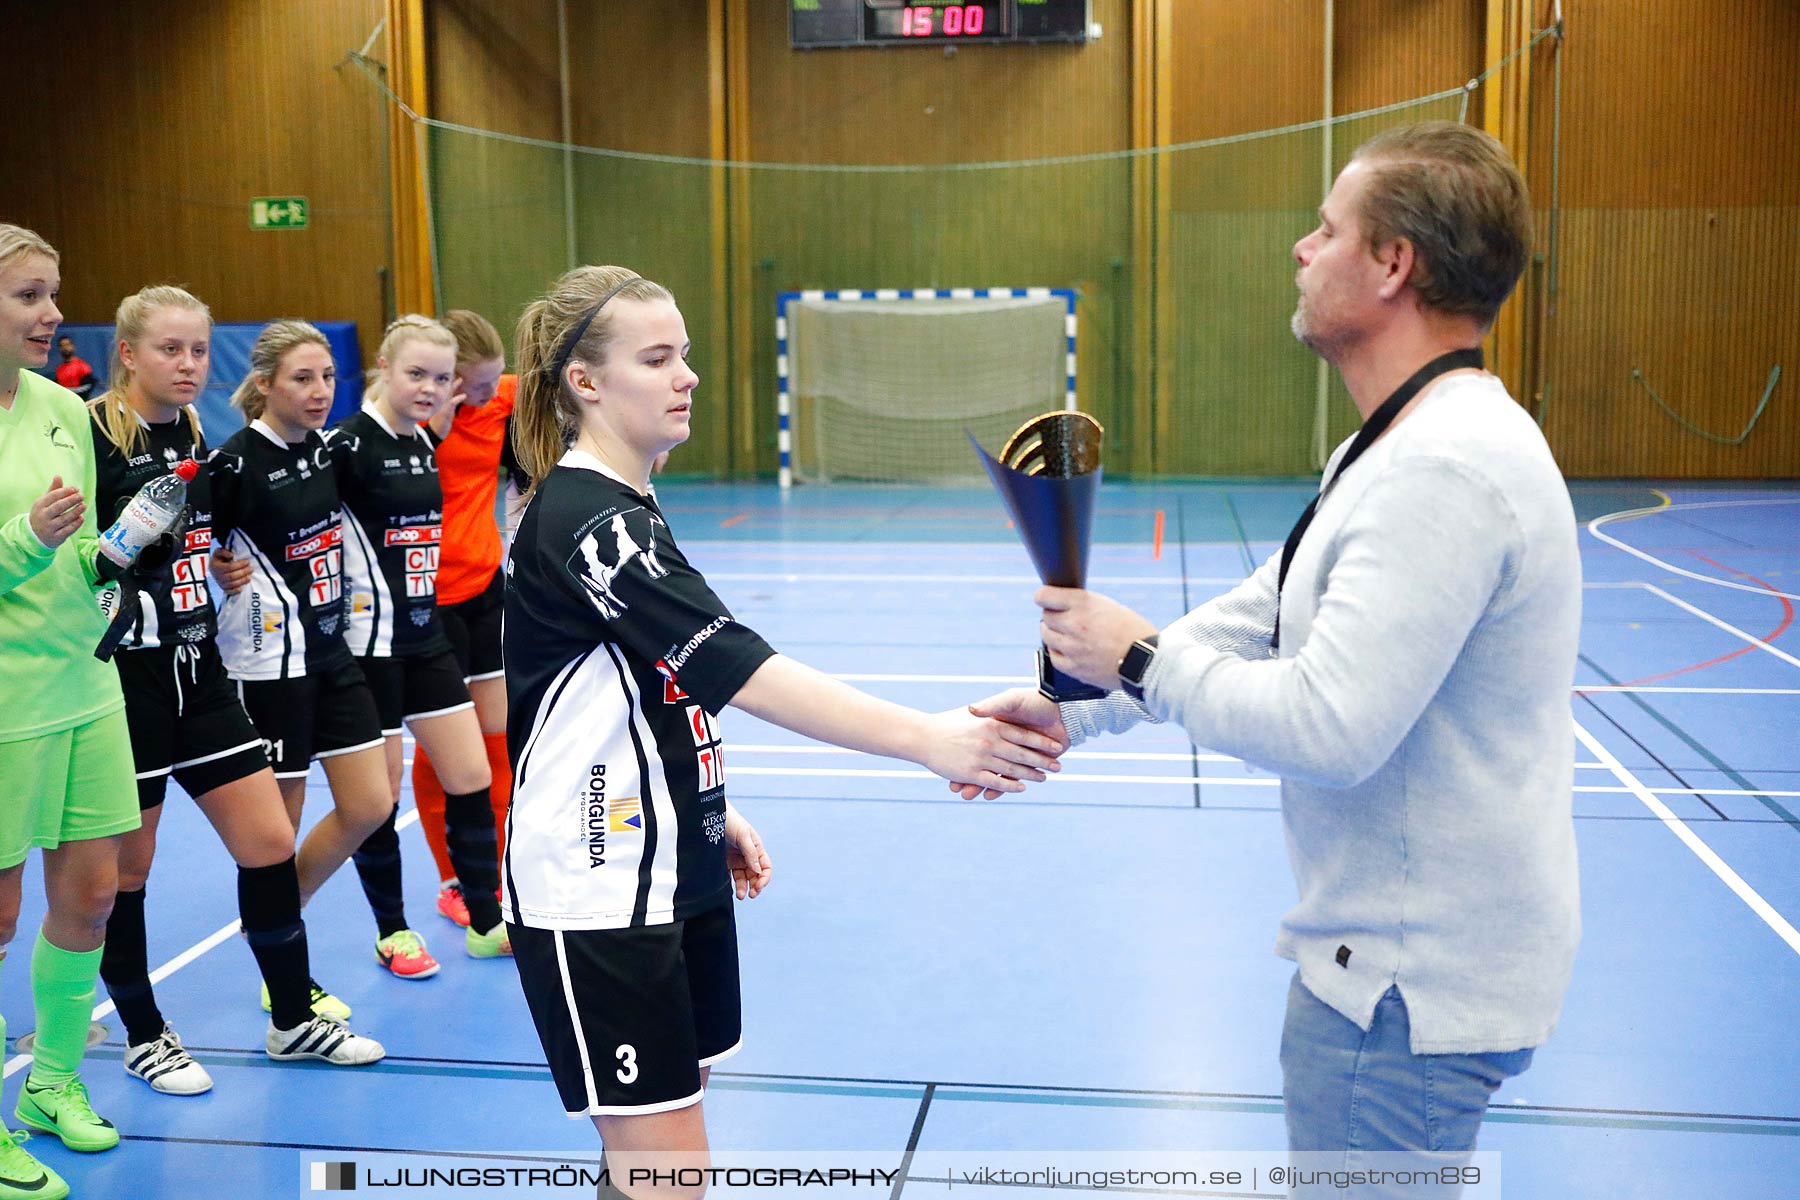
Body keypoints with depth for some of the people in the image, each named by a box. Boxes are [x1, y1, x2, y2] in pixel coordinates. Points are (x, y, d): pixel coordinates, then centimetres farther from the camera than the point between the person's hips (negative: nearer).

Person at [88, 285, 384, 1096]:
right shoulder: (92, 437, -13)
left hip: (199, 671, 7)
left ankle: (294, 1020, 22)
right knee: (123, 869, 8)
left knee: (271, 843, 6)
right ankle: (143, 1038, 27)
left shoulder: (192, 436, 9)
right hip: (124, 678, -6)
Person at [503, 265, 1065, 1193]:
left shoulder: (624, 506, 11)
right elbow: (737, 668, -30)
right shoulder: (581, 520, -20)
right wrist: (928, 740, -35)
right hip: (595, 896, -9)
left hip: (674, 872, 9)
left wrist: (708, 813, 17)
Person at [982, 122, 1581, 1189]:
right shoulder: (1408, 449, 10)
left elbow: (1329, 727, -31)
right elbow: (1259, 618, 13)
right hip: (1390, 956, 10)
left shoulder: (1447, 469, -26)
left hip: (1416, 983, -10)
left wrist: (1141, 657, -16)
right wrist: (1072, 710, 8)